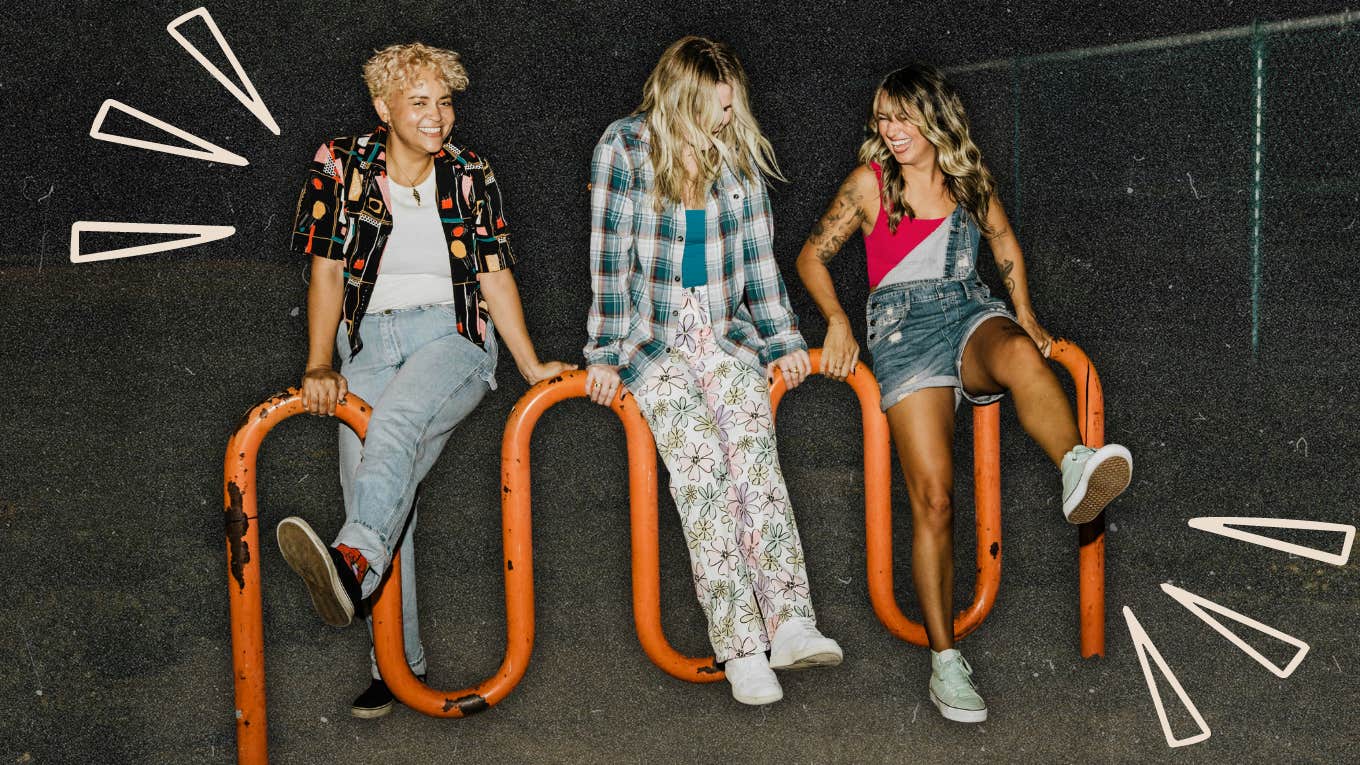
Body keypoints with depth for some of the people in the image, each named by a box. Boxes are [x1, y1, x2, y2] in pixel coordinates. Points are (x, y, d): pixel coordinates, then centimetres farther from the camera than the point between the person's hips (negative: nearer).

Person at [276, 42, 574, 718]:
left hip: (452, 337, -1)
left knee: (395, 421, -34)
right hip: (368, 343, 1)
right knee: (368, 478, -14)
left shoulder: (470, 176, 6)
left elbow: (495, 277, 7)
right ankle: (398, 661, -9)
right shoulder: (341, 167, 3)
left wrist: (531, 365, 2)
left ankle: (352, 560, -57)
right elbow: (327, 274, 0)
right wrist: (319, 366, -10)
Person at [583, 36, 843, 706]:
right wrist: (604, 353, -7)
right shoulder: (624, 147, -1)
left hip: (726, 331, 3)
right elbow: (610, 258, -4)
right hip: (651, 338, -3)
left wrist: (783, 340, 8)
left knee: (752, 445, -22)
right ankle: (742, 648, -25)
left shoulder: (737, 154, 11)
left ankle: (790, 624, -28)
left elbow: (758, 256, 13)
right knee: (699, 459, -23)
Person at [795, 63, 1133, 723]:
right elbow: (812, 256, 12)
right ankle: (944, 658, -10)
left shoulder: (968, 177, 15)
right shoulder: (871, 182, 7)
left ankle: (1078, 469, -62)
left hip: (969, 310, 3)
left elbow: (1003, 240, 29)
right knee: (933, 496, -15)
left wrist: (1024, 314, 19)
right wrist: (837, 320, -3)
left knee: (1020, 355, -39)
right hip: (904, 325, -3)